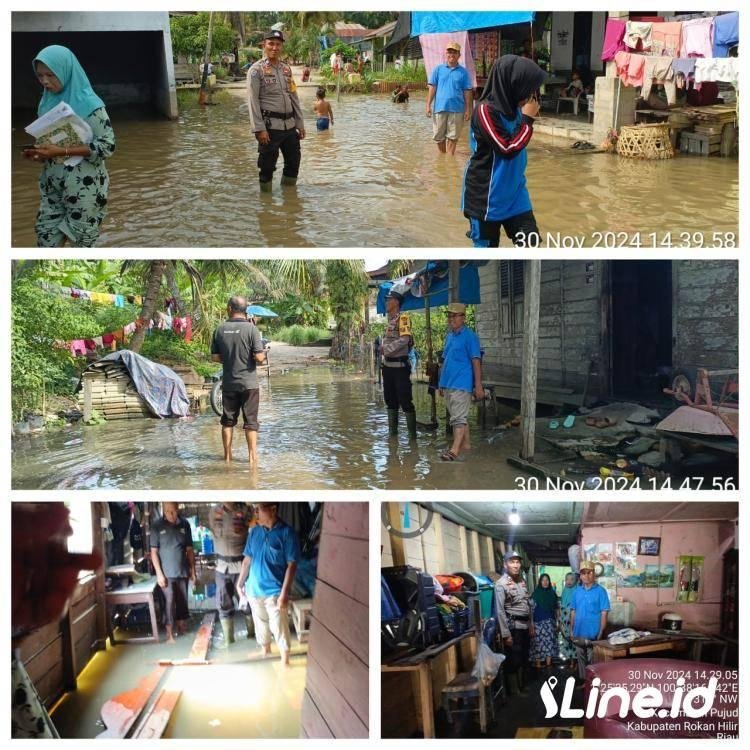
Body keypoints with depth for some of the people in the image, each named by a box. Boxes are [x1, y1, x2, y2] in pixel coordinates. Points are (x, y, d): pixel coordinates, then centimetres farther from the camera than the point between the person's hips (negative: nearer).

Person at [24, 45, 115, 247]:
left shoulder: (88, 104, -13)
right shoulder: (48, 101, 6)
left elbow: (108, 145, -18)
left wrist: (62, 151, -23)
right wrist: (39, 153, -5)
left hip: (84, 185, -6)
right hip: (52, 184, 6)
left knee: (81, 242, 4)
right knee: (47, 241, 5)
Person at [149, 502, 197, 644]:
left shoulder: (184, 525, 1)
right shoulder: (157, 526, -7)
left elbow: (189, 550, 7)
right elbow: (154, 551, -6)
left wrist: (193, 570, 6)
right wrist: (159, 573, -11)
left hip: (183, 571, 3)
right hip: (167, 572, -3)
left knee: (182, 601, 11)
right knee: (169, 601, -6)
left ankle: (181, 629, 26)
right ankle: (169, 634, 1)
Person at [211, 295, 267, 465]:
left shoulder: (220, 329, 0)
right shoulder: (251, 328, -11)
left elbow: (214, 357, 2)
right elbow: (259, 357, -16)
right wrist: (263, 357, 6)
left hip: (228, 382, 3)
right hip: (249, 382, -3)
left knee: (228, 420, 12)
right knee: (250, 421, 3)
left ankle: (227, 455, 18)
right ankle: (252, 456, 3)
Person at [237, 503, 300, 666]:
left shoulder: (286, 533, -13)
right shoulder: (254, 532, 3)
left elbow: (291, 565, -14)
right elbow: (247, 560, 11)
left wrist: (284, 593, -18)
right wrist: (240, 584, 9)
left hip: (274, 592, -5)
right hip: (254, 591, 5)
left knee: (279, 629, 0)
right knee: (261, 626, 18)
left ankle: (285, 662, 15)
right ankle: (265, 655, 37)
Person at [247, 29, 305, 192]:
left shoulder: (286, 69, 14)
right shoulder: (256, 70, -5)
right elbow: (253, 101, -10)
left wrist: (300, 124, 12)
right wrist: (259, 129, -17)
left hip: (290, 125, 6)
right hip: (270, 126, -6)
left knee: (294, 161, 14)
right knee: (267, 166, 0)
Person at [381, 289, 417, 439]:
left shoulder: (402, 318, -12)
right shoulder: (390, 320, 15)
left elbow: (404, 339, -24)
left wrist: (387, 349, -19)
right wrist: (383, 350, 8)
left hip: (399, 366, -9)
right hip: (388, 365, 9)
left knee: (404, 399, -7)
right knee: (390, 399, 14)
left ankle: (412, 431, -1)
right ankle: (392, 429, 23)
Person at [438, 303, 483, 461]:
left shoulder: (469, 336, -8)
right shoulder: (449, 336, 15)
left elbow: (476, 362, -12)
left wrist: (478, 386, -16)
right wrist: (441, 383, 20)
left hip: (461, 384, -8)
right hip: (448, 384, 8)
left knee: (458, 417, -11)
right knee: (461, 416, 16)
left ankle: (455, 450, -15)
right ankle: (466, 443, 26)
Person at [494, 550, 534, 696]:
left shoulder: (521, 580, 8)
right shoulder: (501, 584, -16)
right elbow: (500, 611, -18)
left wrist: (531, 625, 15)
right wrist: (506, 634, -19)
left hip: (524, 625, 8)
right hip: (513, 626, -8)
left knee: (523, 658, 16)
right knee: (513, 659, 0)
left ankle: (521, 686, 29)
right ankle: (514, 690, 11)